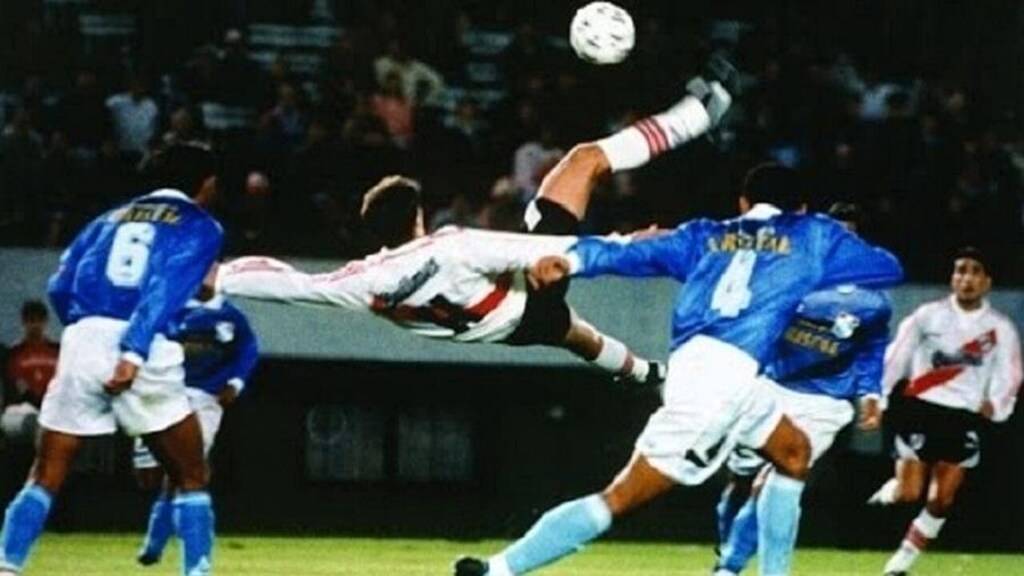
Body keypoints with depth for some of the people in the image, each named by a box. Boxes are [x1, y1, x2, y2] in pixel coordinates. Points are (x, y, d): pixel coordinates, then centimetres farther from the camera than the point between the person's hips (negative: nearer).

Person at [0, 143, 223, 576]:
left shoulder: (113, 218, 24)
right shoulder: (200, 227, 10)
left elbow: (60, 286, 17)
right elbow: (165, 289, -8)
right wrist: (133, 355, -18)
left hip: (83, 342, 4)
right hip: (144, 351, -4)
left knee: (45, 477, 10)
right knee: (191, 479, 11)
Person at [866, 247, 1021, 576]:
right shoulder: (928, 316, -1)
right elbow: (895, 359, 3)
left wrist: (995, 405, -7)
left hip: (965, 417, 2)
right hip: (922, 409, -2)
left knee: (942, 501, -2)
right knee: (908, 493, -10)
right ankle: (887, 493, 26)